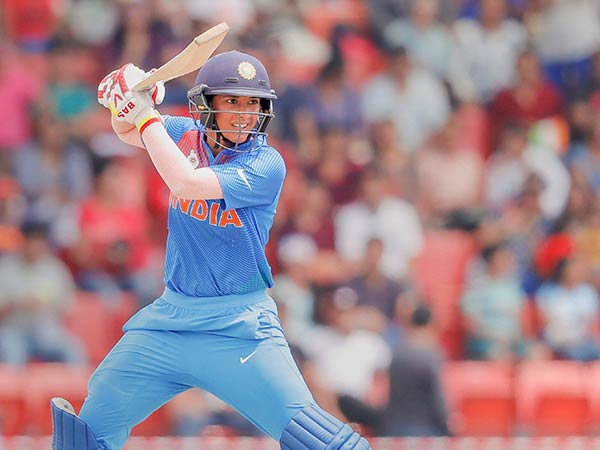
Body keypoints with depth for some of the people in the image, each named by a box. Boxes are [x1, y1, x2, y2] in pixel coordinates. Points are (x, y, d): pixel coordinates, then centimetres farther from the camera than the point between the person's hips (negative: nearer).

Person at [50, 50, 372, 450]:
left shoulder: (266, 164, -13)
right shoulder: (187, 135, 4)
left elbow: (186, 183, -26)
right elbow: (127, 132, 22)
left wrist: (147, 115, -19)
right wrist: (125, 105, -1)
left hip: (239, 325, -5)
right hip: (170, 316, 5)